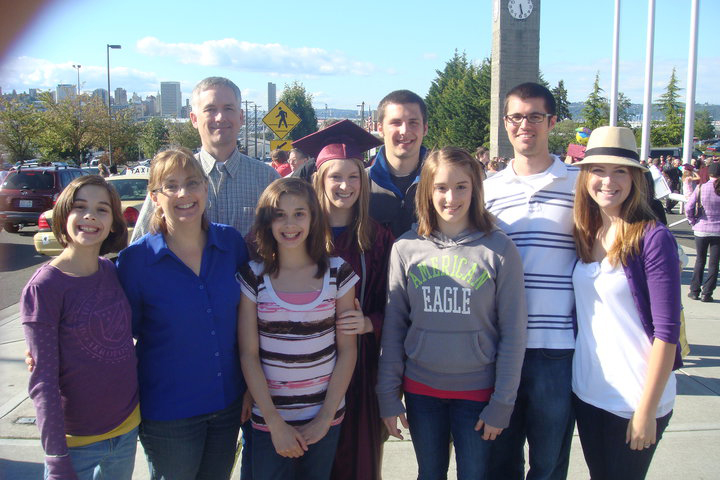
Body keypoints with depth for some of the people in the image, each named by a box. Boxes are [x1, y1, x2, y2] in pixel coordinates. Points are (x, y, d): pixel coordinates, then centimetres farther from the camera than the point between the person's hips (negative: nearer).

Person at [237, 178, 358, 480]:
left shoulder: (338, 273, -4)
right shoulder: (253, 277, -5)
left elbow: (347, 350, -2)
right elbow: (248, 355, -5)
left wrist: (325, 419, -6)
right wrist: (275, 423, -10)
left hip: (325, 416, 1)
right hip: (268, 418, 0)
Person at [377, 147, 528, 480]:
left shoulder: (498, 249, -8)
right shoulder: (406, 248, -3)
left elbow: (513, 332, -5)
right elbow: (393, 326, 1)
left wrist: (502, 403, -6)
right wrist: (388, 395, 0)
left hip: (477, 390, -1)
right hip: (420, 389, 2)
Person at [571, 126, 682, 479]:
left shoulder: (652, 238, -15)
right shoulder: (584, 235, 2)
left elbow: (666, 331, -15)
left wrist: (647, 410, -15)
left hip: (635, 400, -5)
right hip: (587, 392, 6)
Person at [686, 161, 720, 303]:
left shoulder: (701, 188, -6)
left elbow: (688, 207, -9)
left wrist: (694, 222, 4)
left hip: (701, 229, 1)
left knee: (700, 260, 15)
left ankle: (694, 291, 16)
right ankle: (707, 293, 6)